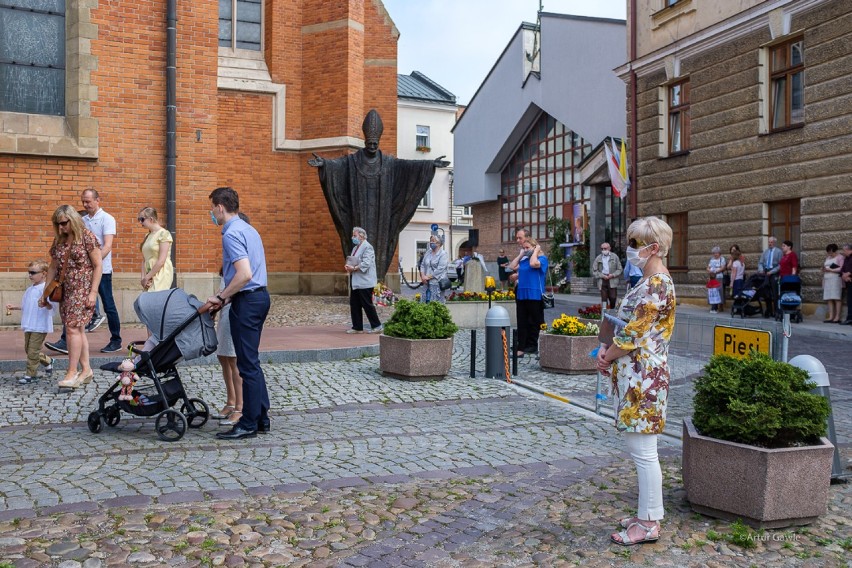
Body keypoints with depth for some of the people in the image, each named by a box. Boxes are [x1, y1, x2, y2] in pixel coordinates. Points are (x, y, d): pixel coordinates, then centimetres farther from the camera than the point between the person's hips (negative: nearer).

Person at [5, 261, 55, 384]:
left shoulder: (45, 288, -14)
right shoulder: (30, 289, 14)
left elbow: (51, 306, -23)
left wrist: (45, 303, -43)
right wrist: (14, 307, 21)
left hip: (40, 327, -9)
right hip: (29, 326, 9)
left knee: (33, 351, -4)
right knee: (28, 349, 16)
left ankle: (31, 374, 5)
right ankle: (47, 361, 35)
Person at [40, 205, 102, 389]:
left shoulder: (87, 237, -7)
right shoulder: (58, 241, 12)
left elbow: (98, 265, -9)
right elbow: (53, 267, 17)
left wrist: (93, 292, -14)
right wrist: (45, 292, 15)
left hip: (82, 289, -6)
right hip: (65, 290, 6)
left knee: (73, 327, -13)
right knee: (78, 329, 7)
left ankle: (72, 372, -10)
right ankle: (86, 370, 13)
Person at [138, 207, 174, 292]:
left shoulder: (163, 234, -6)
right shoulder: (147, 236, 15)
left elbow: (161, 261, -13)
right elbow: (144, 260, 12)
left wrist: (147, 277, -11)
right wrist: (143, 277, -2)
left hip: (161, 275, -6)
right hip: (149, 277, 6)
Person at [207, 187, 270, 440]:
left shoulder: (231, 234, -15)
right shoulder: (249, 229, 16)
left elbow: (244, 274, -25)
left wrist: (222, 297, -14)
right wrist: (227, 296, 17)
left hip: (247, 301, -10)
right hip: (260, 295, 10)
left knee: (247, 363, -3)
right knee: (251, 361, 15)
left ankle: (249, 424, 5)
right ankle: (261, 418, 20)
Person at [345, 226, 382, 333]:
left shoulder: (367, 247, -11)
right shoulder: (356, 248, 18)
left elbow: (366, 264, -21)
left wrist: (353, 268, -20)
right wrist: (348, 266, 2)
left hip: (364, 282, -9)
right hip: (355, 282, 9)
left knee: (367, 304, -5)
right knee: (354, 305, 8)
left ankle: (377, 326, 5)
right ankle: (357, 327, 15)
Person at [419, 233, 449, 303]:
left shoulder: (443, 254, -6)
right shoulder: (428, 253, 15)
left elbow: (440, 269, -14)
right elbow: (422, 265, 15)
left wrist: (428, 277, -14)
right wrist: (422, 276, -2)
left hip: (437, 283, -6)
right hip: (426, 283, 6)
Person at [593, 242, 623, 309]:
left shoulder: (614, 257, 6)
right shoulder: (598, 258, 6)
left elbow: (619, 269, 8)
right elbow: (594, 271, 5)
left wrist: (613, 275, -8)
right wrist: (602, 276, -8)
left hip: (612, 281, 0)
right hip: (602, 281, 0)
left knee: (613, 298, -4)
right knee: (604, 299, -1)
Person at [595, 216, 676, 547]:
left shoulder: (656, 284, -16)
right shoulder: (652, 281, 15)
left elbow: (634, 334, -19)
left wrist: (607, 357, -6)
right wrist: (609, 349, 5)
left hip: (642, 374, -10)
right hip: (637, 373, 10)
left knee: (642, 450, -2)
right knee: (640, 449, 16)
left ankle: (648, 524, 8)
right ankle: (649, 514, 26)